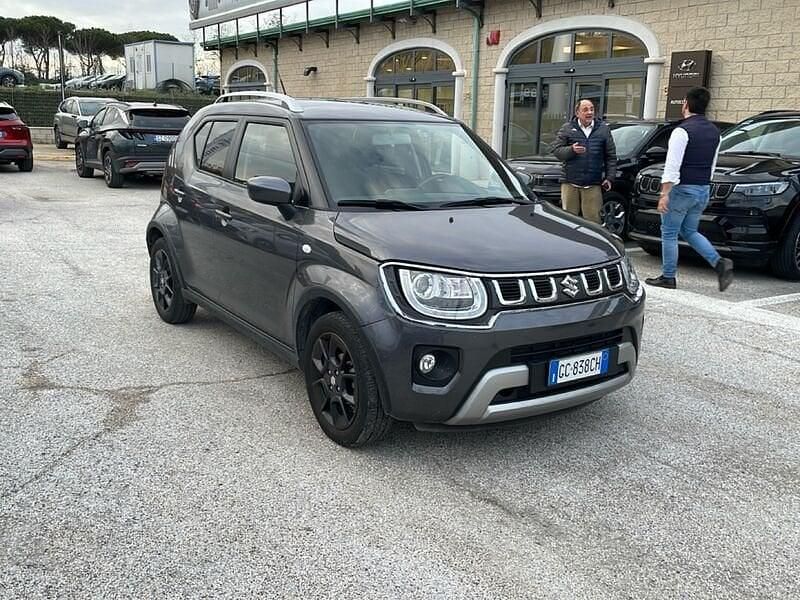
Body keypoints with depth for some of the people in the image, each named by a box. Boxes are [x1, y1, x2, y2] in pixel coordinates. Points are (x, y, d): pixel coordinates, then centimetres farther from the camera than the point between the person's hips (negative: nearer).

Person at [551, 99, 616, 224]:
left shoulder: (603, 129, 10)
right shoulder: (567, 128, 7)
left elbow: (611, 156, 11)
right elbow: (555, 149, 1)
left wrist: (609, 177, 3)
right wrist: (571, 150, -17)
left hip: (593, 185, 0)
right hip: (570, 183, 0)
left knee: (593, 219, -1)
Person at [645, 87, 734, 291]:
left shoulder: (683, 130, -15)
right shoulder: (714, 131, 10)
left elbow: (672, 166, -20)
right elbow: (713, 164, 17)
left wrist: (665, 194, -19)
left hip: (682, 189, -8)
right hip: (703, 190, 8)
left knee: (669, 234, 5)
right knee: (690, 232, 19)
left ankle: (668, 277, 11)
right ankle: (720, 263, 2)